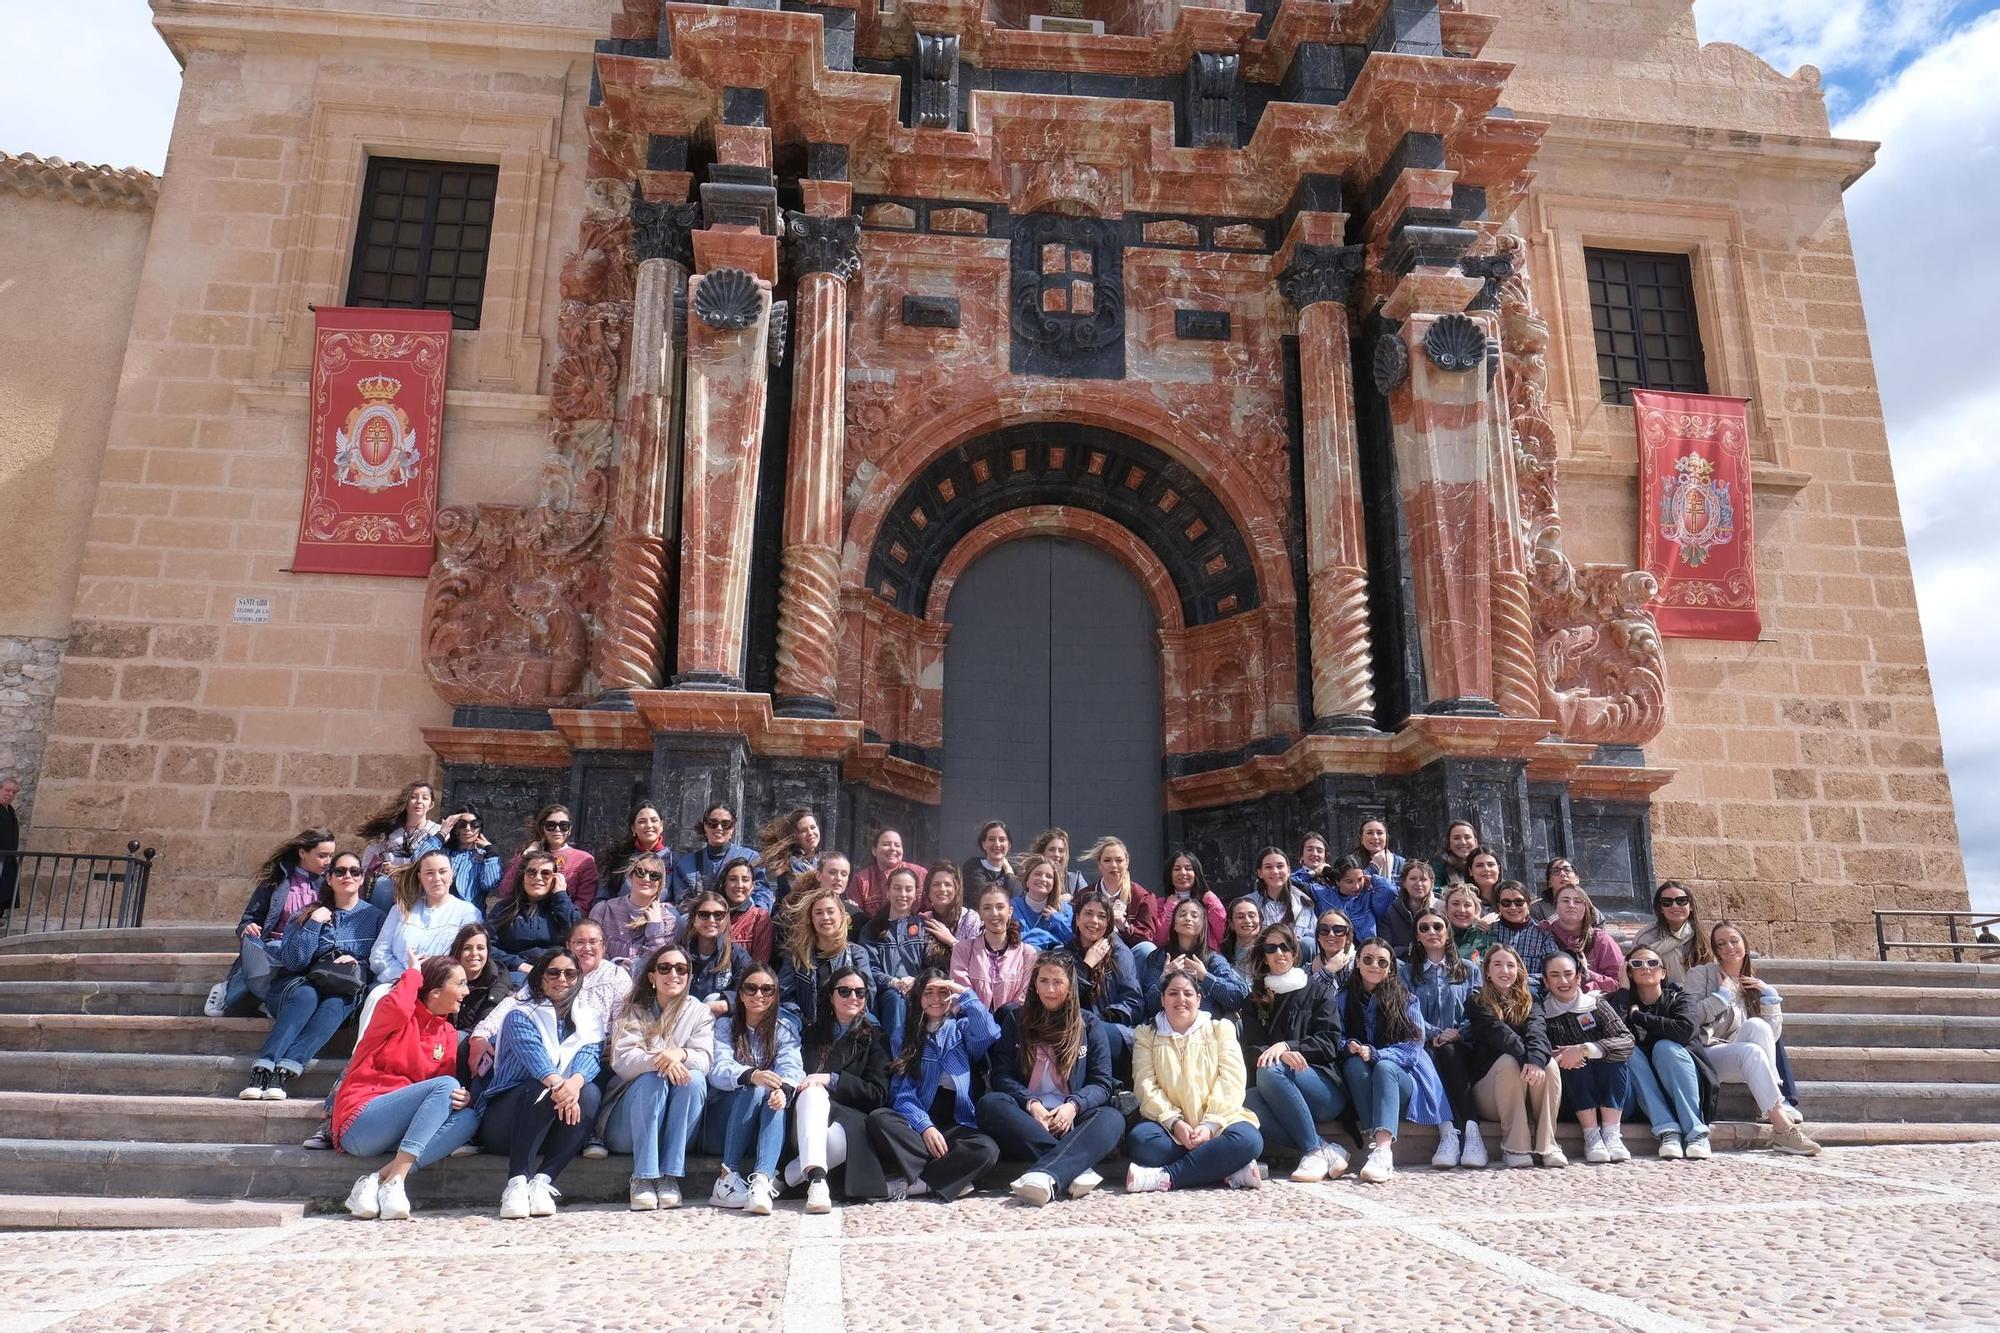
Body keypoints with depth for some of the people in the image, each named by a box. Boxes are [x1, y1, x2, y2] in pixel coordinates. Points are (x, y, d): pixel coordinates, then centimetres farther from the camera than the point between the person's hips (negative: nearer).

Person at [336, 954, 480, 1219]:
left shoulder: (448, 1034, 13)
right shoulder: (402, 1017, -3)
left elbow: (452, 1090, 8)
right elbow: (396, 1008, -29)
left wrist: (463, 1097, -16)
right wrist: (413, 972, -10)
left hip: (399, 1133, 6)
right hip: (359, 1123, -6)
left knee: (468, 1118, -20)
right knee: (445, 1086, -25)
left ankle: (375, 1180, -27)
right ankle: (394, 1183, -32)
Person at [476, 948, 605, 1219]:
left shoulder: (588, 1019, 12)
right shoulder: (521, 1015, 1)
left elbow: (590, 1055, -8)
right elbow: (532, 1053, -21)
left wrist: (576, 1081, -34)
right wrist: (556, 1083, -43)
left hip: (554, 1131, 3)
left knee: (590, 1092, -27)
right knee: (543, 1089, -32)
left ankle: (542, 1182, -31)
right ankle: (517, 1182, -38)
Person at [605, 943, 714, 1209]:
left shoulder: (699, 1012, 8)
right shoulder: (633, 1011, 5)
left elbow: (705, 1060, -8)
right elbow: (622, 1060, -11)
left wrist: (681, 1054, -32)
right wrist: (659, 1060, -33)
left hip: (678, 1125, 1)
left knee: (694, 1079, -29)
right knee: (653, 1079, -31)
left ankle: (670, 1176, -28)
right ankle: (642, 1178, -32)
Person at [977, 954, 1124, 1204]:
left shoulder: (1089, 1024, 13)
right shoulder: (1016, 1019, 14)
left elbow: (1102, 1083, 6)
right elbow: (1002, 1075, 4)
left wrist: (1074, 1106, -15)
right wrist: (1031, 1104, -16)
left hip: (1071, 1119, 0)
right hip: (1027, 1118, 0)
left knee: (1112, 1119, -32)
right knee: (990, 1104, -31)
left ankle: (1046, 1175, -55)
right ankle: (1074, 1168, -40)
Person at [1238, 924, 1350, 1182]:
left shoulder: (1319, 989, 11)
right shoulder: (1255, 999, 18)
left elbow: (1329, 1044, 0)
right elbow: (1251, 1050, 5)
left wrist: (1286, 1046, -17)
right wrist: (1279, 1053, -18)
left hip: (1325, 1088, -2)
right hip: (1280, 1099, 2)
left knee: (1271, 1071, -33)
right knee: (1245, 1103, -33)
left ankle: (1314, 1150, -24)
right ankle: (1327, 1149, -26)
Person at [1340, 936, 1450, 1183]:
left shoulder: (1406, 1001, 5)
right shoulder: (1343, 1000, 10)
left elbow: (1412, 1047, -7)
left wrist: (1375, 1054, -22)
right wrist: (1349, 1047, -22)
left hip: (1403, 1081, -1)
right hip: (1360, 1087, 1)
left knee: (1384, 1067, -34)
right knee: (1354, 1064, -31)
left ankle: (1383, 1150, -54)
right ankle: (1373, 1143, -44)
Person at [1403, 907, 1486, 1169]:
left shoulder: (1470, 970, 22)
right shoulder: (1407, 972, 20)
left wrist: (1458, 1033, -13)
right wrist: (1434, 1034, -14)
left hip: (1460, 1047, 0)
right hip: (1424, 1046, 0)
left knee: (1448, 1053, -35)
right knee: (1438, 1055, -35)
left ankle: (1450, 1130, -46)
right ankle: (1468, 1128, -46)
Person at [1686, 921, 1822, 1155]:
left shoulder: (1754, 985, 21)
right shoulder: (1702, 974, 7)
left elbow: (1773, 1035, 11)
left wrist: (1770, 994, 3)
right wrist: (1724, 993, -3)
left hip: (1743, 1063, 4)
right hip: (1706, 1055, -4)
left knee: (1756, 1025, -28)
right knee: (1751, 1051, -35)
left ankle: (1770, 1104, -31)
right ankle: (1782, 1127, -40)